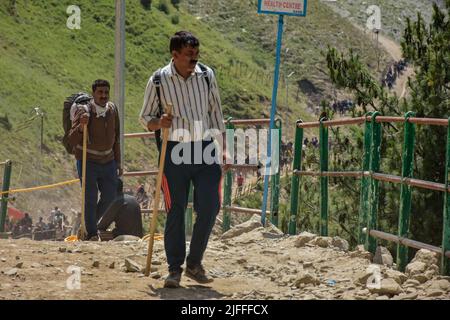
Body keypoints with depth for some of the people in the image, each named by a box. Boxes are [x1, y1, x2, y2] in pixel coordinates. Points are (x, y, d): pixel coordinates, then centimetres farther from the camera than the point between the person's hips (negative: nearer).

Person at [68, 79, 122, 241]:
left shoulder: (112, 109, 2)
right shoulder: (83, 111, -15)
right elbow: (72, 141, -18)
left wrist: (118, 162, 14)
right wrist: (81, 126, -36)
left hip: (108, 162, 5)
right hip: (88, 162, -5)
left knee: (110, 197, 10)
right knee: (90, 199, -5)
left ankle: (92, 222, 33)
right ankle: (91, 233, 8)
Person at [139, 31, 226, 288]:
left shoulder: (207, 75, 4)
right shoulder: (159, 80, -3)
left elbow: (216, 112, 12)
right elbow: (145, 117, 7)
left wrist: (223, 148, 8)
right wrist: (158, 123, -16)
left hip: (205, 150, 2)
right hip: (175, 151, -2)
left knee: (210, 207, -3)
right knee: (175, 211, -1)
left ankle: (194, 264, 14)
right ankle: (175, 269, 8)